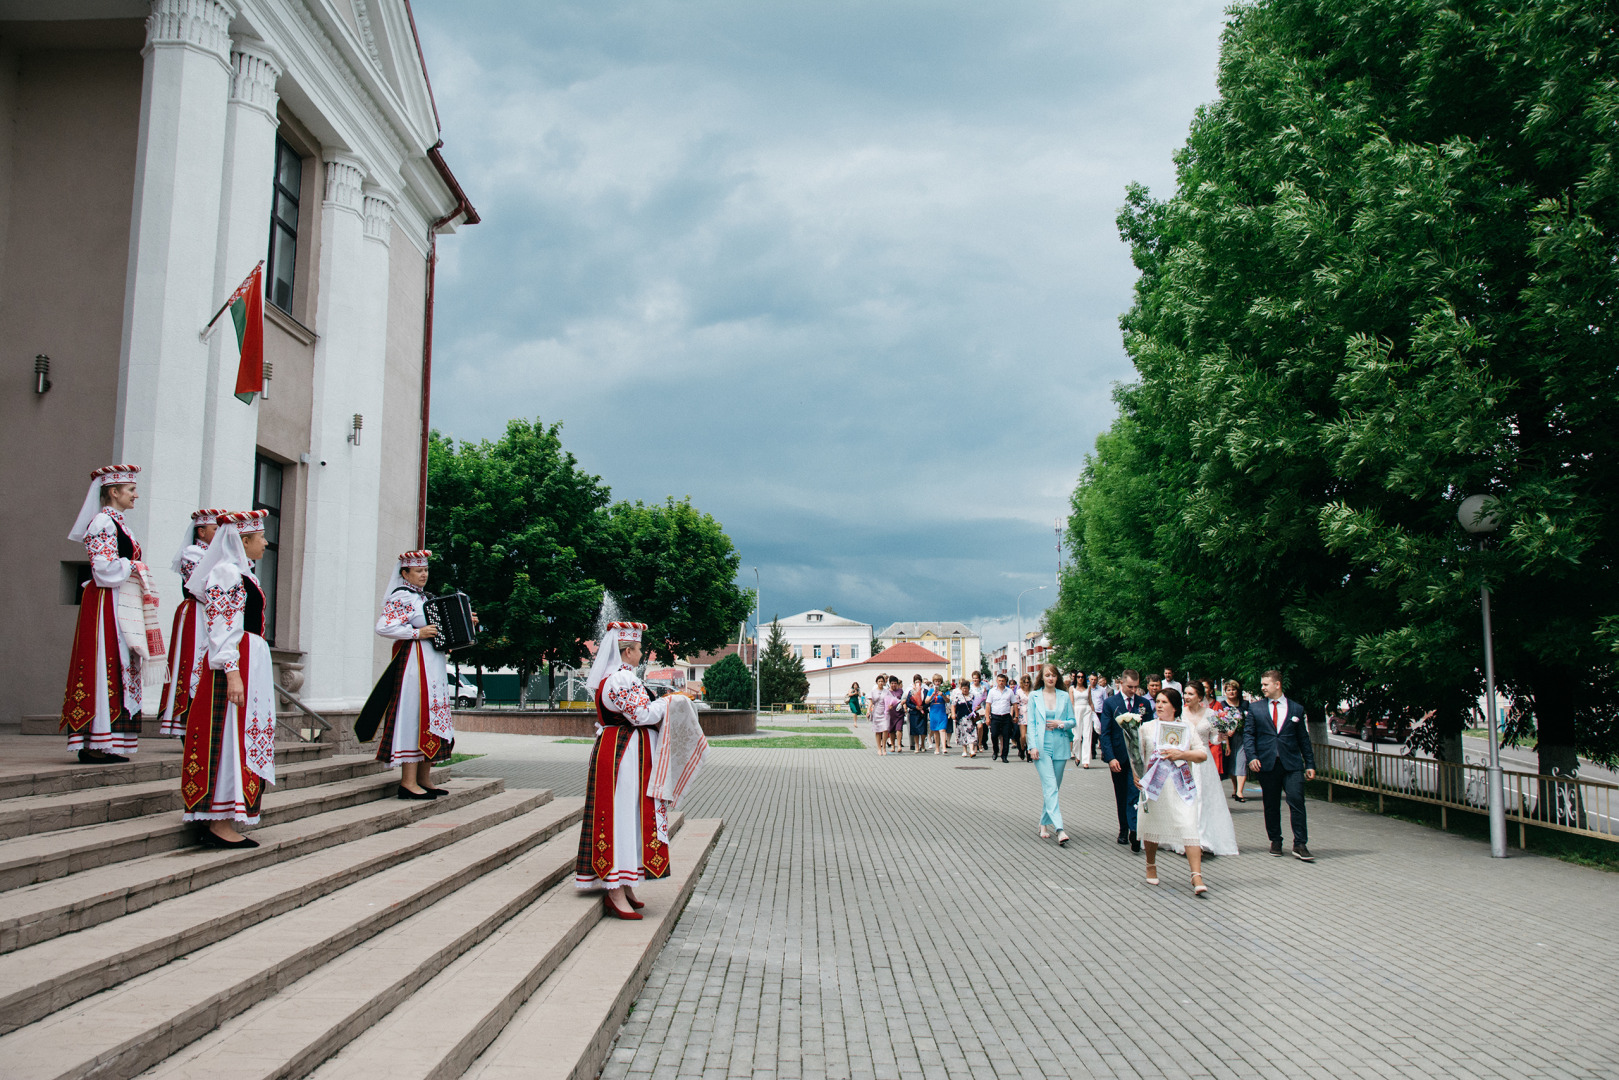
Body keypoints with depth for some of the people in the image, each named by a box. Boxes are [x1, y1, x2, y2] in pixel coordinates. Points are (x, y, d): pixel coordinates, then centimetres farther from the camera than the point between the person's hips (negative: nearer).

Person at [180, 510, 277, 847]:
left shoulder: (242, 573, 19)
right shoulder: (227, 573, -11)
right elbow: (222, 630, -18)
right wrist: (232, 672, -24)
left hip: (252, 665, 10)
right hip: (236, 666, -10)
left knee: (242, 739, 9)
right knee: (231, 738, -9)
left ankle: (218, 822, 13)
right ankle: (219, 824, -7)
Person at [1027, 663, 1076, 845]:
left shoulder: (1064, 696, 8)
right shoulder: (1034, 697, 4)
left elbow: (1072, 721, 11)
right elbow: (1031, 723, 2)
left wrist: (1061, 723, -10)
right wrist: (1032, 746, -7)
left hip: (1060, 746, 3)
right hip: (1042, 747, -3)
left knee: (1053, 788, 8)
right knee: (1050, 787, -13)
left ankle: (1044, 824, 22)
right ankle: (1059, 829, -21)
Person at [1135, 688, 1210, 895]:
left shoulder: (1187, 729, 8)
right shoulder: (1147, 727, 7)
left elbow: (1203, 754, 4)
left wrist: (1181, 754, -11)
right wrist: (1136, 775, -9)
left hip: (1182, 787, 0)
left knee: (1189, 828, -11)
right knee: (1152, 825, 9)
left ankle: (1197, 877, -13)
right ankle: (1151, 866, 32)